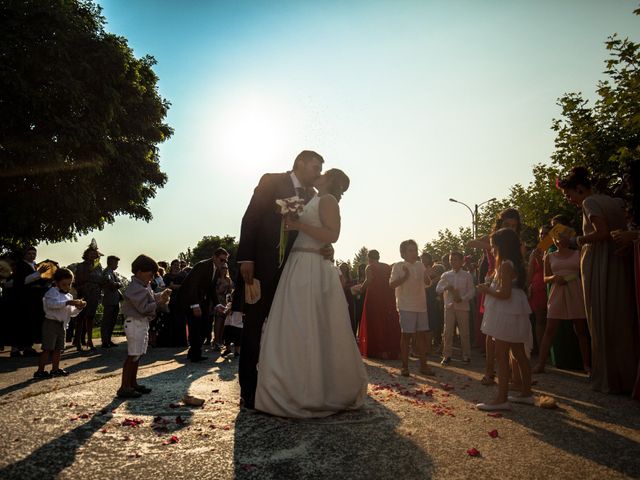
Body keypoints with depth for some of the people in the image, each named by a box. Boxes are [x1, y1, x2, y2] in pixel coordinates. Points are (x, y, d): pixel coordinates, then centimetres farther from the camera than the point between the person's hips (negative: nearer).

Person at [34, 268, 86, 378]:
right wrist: (68, 303, -33)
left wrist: (78, 307, -1)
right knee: (48, 348, -6)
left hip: (62, 325, 8)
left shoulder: (69, 296, 15)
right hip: (51, 323, -8)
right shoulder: (52, 292, -8)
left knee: (58, 348, 11)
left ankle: (55, 369, 19)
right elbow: (51, 304, -29)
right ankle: (40, 371, 0)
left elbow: (71, 312, 18)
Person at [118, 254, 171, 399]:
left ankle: (133, 383, 25)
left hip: (143, 323, 10)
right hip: (135, 323, -10)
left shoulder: (145, 285, 11)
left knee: (137, 355, 15)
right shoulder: (135, 288, -19)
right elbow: (144, 308, -22)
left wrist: (161, 295, 1)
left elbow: (150, 297, 16)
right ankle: (124, 388, 0)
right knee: (133, 355, -6)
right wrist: (160, 302, -16)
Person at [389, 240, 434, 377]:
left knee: (422, 335, 9)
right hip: (406, 307, -5)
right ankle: (405, 366, 11)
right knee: (406, 335, 0)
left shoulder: (420, 265, 10)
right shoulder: (398, 266, -6)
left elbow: (428, 283, 16)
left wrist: (426, 276, -5)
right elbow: (392, 284, -14)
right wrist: (405, 276, -25)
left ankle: (423, 365, 20)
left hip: (421, 305, 5)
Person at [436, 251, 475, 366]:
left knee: (464, 332, 5)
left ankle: (466, 356, 19)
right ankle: (447, 355, 10)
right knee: (448, 332, 1)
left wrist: (462, 298, -16)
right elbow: (437, 289, 5)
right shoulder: (446, 275, 6)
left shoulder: (467, 275, 1)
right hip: (449, 306, 1)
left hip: (463, 307, -1)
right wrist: (446, 287, -15)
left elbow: (471, 291, -1)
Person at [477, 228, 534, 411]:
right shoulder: (516, 264, 14)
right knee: (520, 355, 16)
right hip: (516, 314, 10)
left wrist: (487, 290, -8)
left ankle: (501, 398, -6)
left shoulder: (505, 265, -16)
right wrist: (490, 288, 14)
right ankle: (526, 393, 27)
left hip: (506, 314, -10)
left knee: (501, 356, -8)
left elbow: (505, 293, -21)